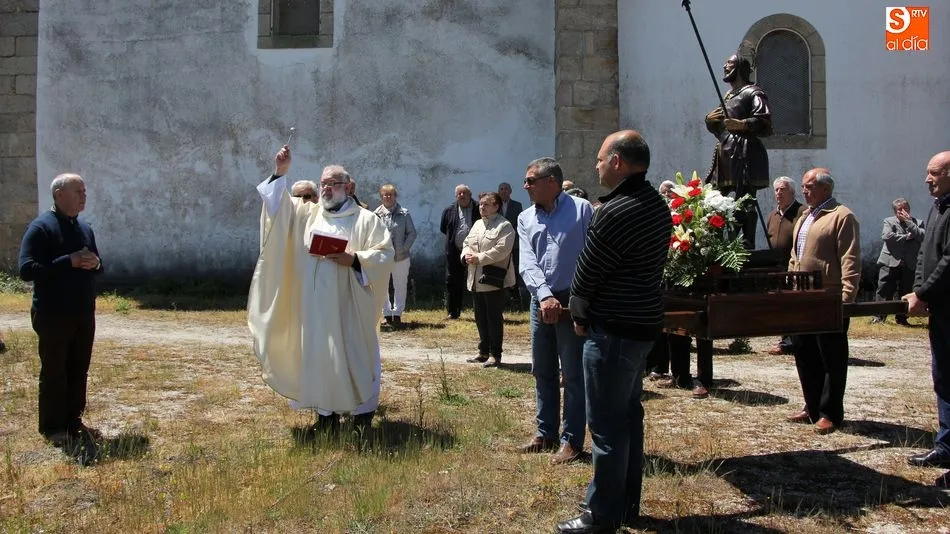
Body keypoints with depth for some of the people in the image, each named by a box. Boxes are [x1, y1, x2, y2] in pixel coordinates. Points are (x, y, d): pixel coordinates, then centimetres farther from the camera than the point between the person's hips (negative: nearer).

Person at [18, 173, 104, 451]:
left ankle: (74, 422, 21)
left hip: (84, 313, 6)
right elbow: (26, 270, -18)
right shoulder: (40, 228, -9)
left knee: (79, 371, 10)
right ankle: (53, 428, 10)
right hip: (53, 315, -6)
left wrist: (95, 264, -2)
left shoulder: (85, 228, 13)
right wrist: (69, 262, -22)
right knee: (54, 371, 1)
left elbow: (96, 266, 23)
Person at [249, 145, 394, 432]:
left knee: (355, 354, 3)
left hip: (350, 304, -3)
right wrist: (280, 173, -9)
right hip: (315, 306, 4)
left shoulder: (366, 219, 0)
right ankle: (326, 413, 16)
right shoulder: (306, 213, 12)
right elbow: (278, 203, 6)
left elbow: (385, 253, -5)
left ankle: (364, 411, 16)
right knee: (318, 356, 7)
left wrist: (354, 260, -18)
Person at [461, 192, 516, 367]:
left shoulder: (504, 226, -10)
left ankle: (496, 355, 6)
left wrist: (479, 258, -20)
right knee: (481, 318, 14)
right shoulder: (477, 224, 16)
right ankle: (484, 352, 25)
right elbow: (466, 243, 17)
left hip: (493, 279, -8)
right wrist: (467, 254, -5)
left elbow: (501, 250, -21)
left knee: (494, 318, -2)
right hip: (477, 280, 8)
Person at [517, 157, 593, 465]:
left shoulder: (581, 209, -4)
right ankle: (546, 433, 27)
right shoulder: (525, 218, 9)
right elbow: (527, 263, -3)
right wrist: (544, 296, -19)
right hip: (541, 301, 6)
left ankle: (572, 442, 8)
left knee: (573, 374, 1)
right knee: (542, 371, 14)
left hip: (574, 301, -5)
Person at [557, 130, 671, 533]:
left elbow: (586, 273, -13)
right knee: (629, 415, 17)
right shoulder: (657, 204, 9)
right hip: (644, 322, 10)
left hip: (614, 329, -10)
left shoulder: (616, 212, -21)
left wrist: (578, 315, 6)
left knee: (607, 425, -1)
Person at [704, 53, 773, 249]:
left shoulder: (753, 93, -2)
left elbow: (764, 123, -14)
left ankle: (746, 246, -10)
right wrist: (709, 119, 10)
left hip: (744, 154, -9)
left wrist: (742, 124, -27)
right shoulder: (727, 95, 26)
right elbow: (716, 128, 31)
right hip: (725, 154, 9)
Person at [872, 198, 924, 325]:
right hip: (890, 262, -3)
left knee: (905, 293, 7)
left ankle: (901, 318, 17)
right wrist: (906, 237, -10)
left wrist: (909, 222, -9)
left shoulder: (917, 223, 12)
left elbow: (922, 236, -8)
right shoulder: (889, 221, 5)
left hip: (909, 265, 3)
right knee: (884, 291, -4)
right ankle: (878, 317, 1)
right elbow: (886, 236, -13)